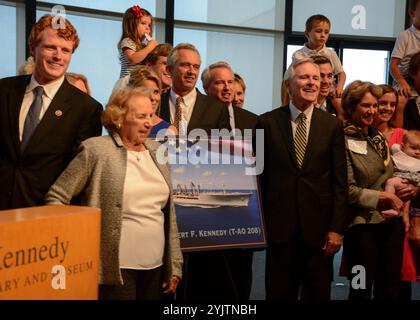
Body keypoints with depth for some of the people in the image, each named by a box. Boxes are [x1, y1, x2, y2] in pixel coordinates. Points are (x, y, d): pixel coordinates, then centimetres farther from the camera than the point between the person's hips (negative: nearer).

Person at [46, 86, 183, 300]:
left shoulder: (157, 150, 10)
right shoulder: (96, 149, -7)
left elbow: (169, 211, 12)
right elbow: (56, 197, -4)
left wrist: (174, 265, 11)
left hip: (156, 266, 5)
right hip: (115, 267, -5)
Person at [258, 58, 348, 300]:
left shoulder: (333, 125, 3)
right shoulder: (267, 122, 1)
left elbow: (340, 182, 1)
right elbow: (259, 175, 3)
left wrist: (337, 228, -3)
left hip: (318, 225, 1)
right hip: (279, 224, -1)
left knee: (318, 294, 12)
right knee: (279, 293, 11)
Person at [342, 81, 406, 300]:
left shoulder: (378, 138, 11)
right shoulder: (343, 142, -11)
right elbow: (347, 190, -13)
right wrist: (380, 196, -14)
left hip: (391, 221, 7)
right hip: (362, 224, -6)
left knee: (389, 290, 13)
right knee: (361, 291, 6)